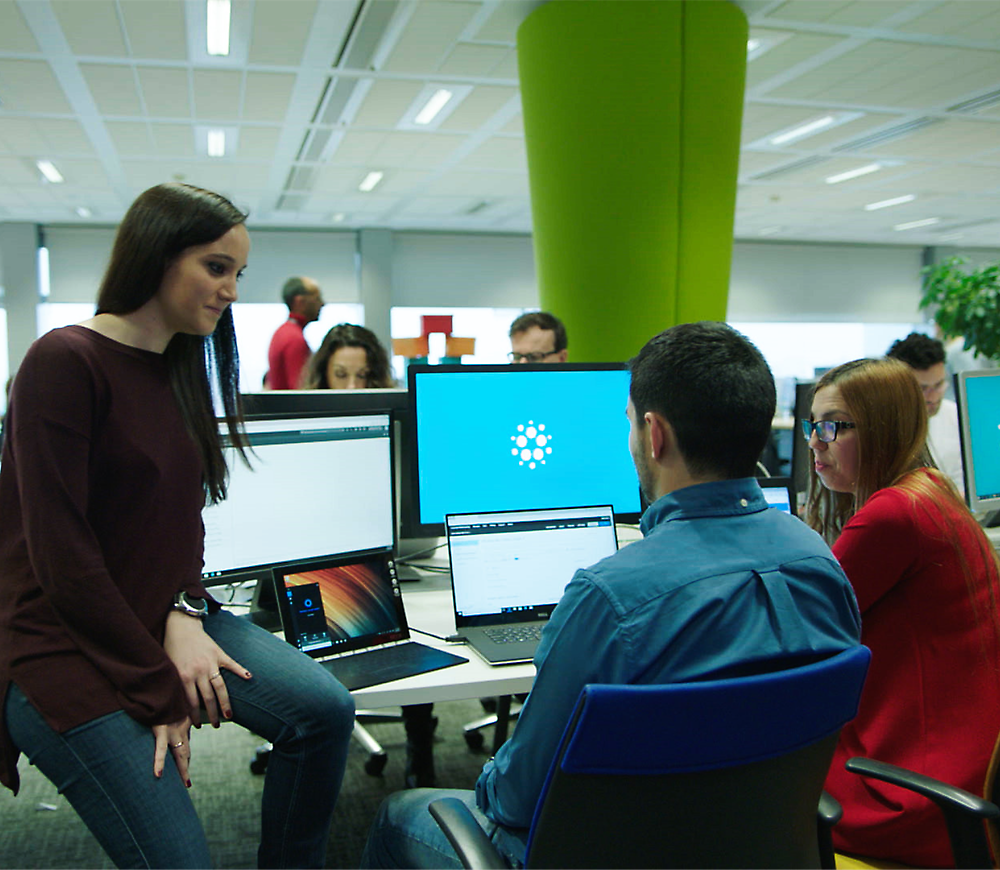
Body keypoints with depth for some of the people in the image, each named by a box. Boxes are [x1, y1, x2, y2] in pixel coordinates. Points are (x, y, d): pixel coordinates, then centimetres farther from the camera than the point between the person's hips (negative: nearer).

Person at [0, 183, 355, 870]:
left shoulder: (181, 371, 10)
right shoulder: (65, 362, -16)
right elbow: (61, 556, -19)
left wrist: (184, 613, -8)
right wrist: (159, 691, -16)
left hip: (163, 619, 7)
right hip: (64, 641, -7)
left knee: (325, 708, -11)